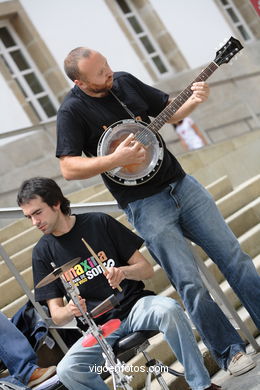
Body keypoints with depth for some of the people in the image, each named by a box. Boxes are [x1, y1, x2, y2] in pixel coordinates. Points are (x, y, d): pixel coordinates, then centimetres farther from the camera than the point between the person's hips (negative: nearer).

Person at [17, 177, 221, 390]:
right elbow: (56, 315, 3)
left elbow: (146, 269, 2)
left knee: (169, 309, -35)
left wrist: (123, 272, -20)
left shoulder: (99, 223, 0)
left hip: (134, 306, -1)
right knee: (67, 370, -28)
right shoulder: (43, 252, 4)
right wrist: (70, 310, -21)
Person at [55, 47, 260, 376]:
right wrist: (117, 159, -25)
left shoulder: (124, 82, 5)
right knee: (190, 284, -7)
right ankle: (230, 353, 5)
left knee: (233, 256, 6)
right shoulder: (72, 112, -11)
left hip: (180, 184, 5)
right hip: (144, 206, -5)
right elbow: (69, 169, -16)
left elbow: (168, 111, 16)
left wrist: (193, 100, -4)